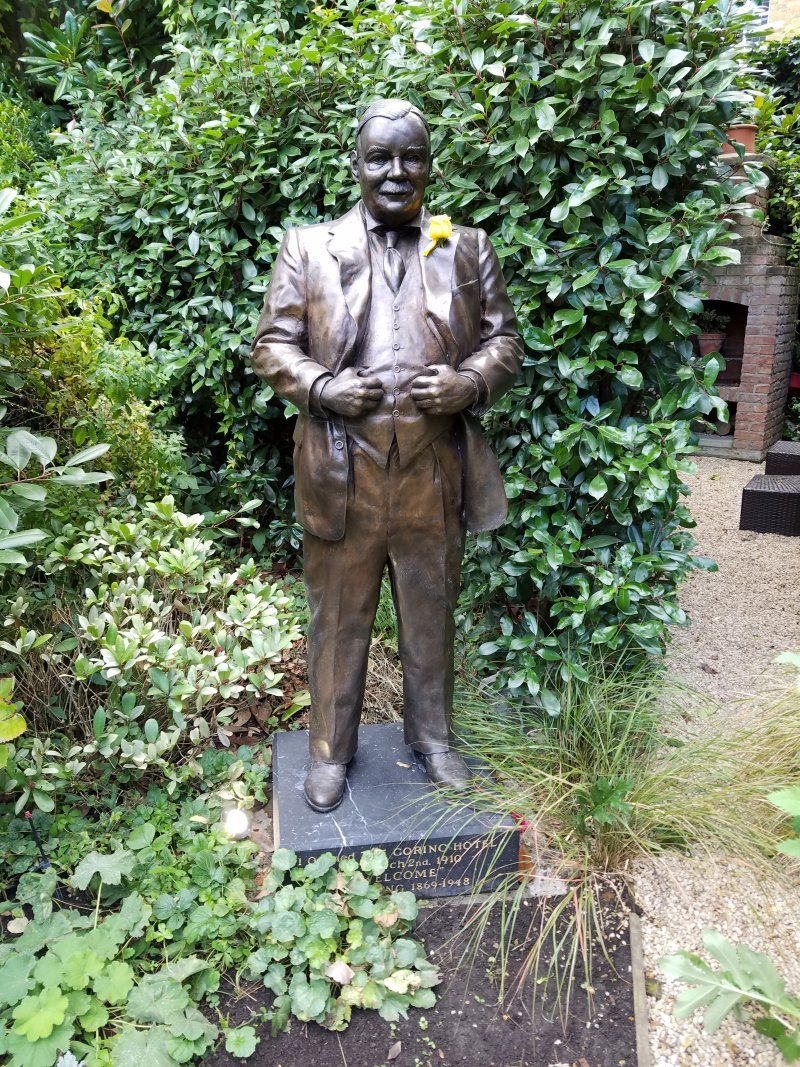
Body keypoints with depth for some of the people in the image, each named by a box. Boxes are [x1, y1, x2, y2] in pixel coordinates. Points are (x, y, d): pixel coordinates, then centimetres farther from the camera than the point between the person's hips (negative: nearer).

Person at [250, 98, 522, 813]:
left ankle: (432, 735, 38)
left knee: (431, 615, 16)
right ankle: (332, 748, 31)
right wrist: (321, 388, -15)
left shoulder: (468, 250, 9)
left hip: (436, 475, 2)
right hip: (341, 477, -1)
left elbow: (504, 340, 10)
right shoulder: (308, 248, 5)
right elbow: (272, 345, 5)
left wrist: (470, 384, -12)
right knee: (338, 619, 11)